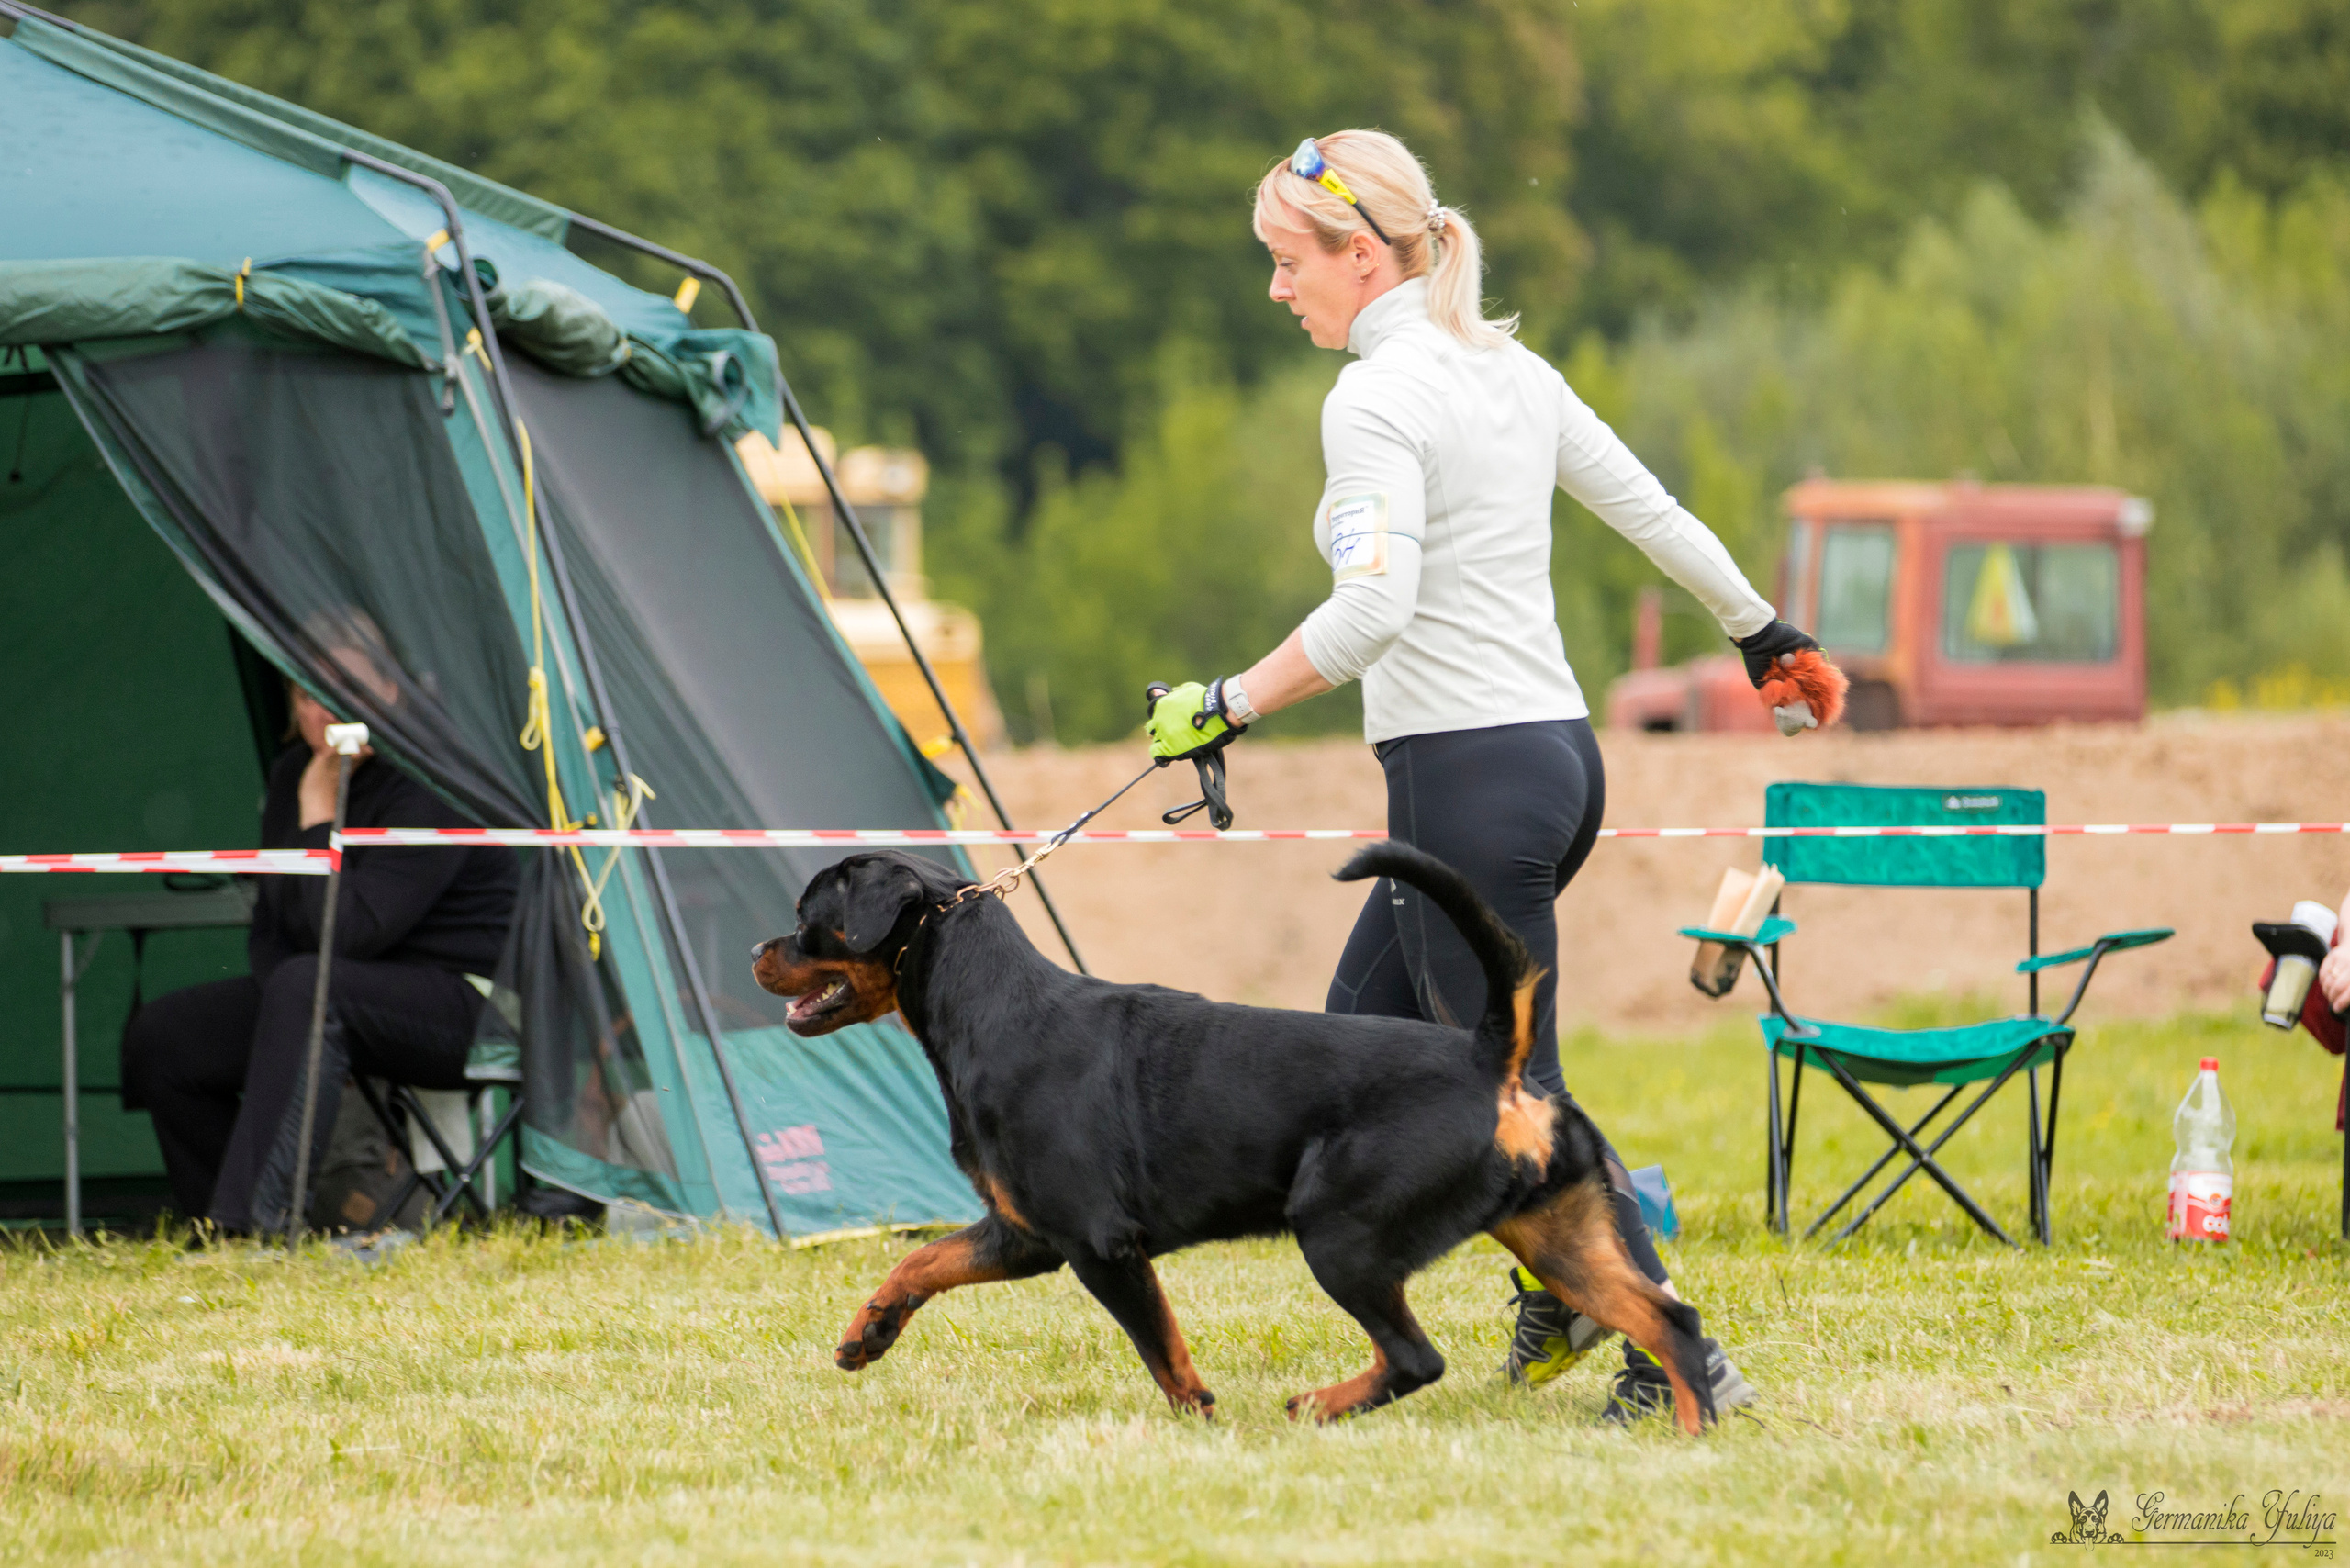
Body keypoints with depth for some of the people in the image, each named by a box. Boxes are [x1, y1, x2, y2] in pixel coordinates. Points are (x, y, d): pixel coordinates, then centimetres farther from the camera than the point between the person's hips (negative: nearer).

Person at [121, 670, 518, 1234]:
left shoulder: (426, 789, -20)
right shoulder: (292, 775, 6)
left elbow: (350, 933, -28)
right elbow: (270, 930, 13)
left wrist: (319, 819, -23)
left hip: (464, 1013, -9)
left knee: (304, 990, -37)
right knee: (163, 1036, -1)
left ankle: (253, 1225, -43)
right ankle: (221, 1230, 2)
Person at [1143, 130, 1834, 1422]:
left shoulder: (1375, 398, -14)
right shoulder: (1511, 370, 11)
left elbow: (1373, 607, -25)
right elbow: (1650, 510, 18)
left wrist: (1231, 705, -18)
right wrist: (1760, 627, 32)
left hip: (1469, 776, -9)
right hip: (1560, 752, 9)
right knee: (1367, 1026, 18)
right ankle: (1558, 1290, 16)